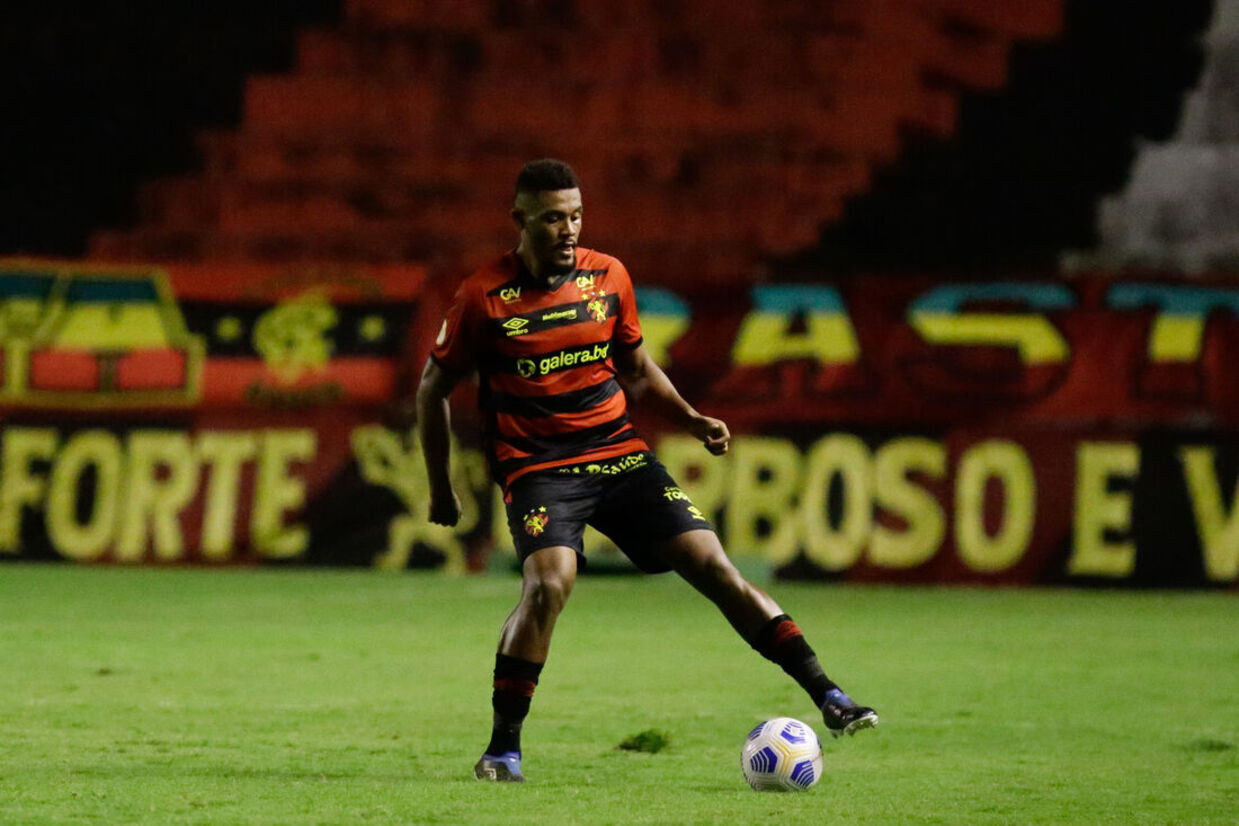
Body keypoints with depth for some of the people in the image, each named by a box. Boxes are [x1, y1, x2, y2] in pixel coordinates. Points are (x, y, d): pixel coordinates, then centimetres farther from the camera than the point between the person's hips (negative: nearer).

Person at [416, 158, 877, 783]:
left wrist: (690, 419, 4)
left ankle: (826, 696, -6)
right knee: (550, 581, -29)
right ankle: (503, 748, -16)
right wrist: (440, 489, 7)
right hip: (536, 467, -4)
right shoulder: (484, 297, -7)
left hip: (619, 452, 4)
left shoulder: (608, 277, 4)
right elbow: (434, 387, 5)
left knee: (711, 563, -8)